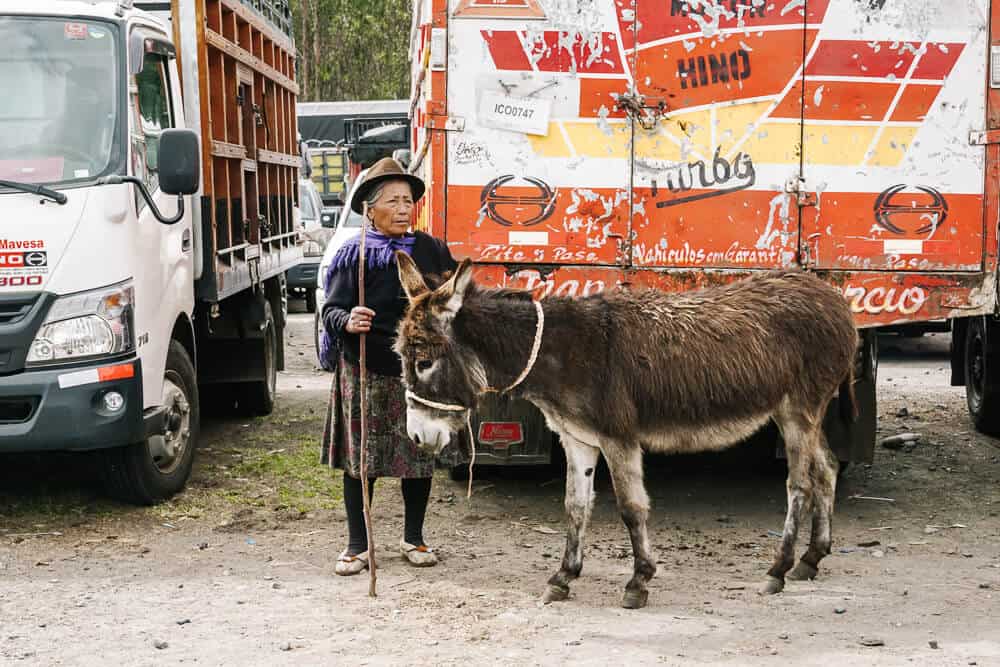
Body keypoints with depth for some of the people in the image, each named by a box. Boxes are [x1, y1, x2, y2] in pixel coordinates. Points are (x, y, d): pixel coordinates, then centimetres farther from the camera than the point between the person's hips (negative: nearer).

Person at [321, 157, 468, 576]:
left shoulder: (431, 250, 5)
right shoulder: (354, 257, -3)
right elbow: (330, 310, -7)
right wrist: (347, 321, -28)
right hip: (366, 373, -2)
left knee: (420, 454, 9)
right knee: (360, 458, 5)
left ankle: (413, 539, 26)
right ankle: (357, 545, 18)